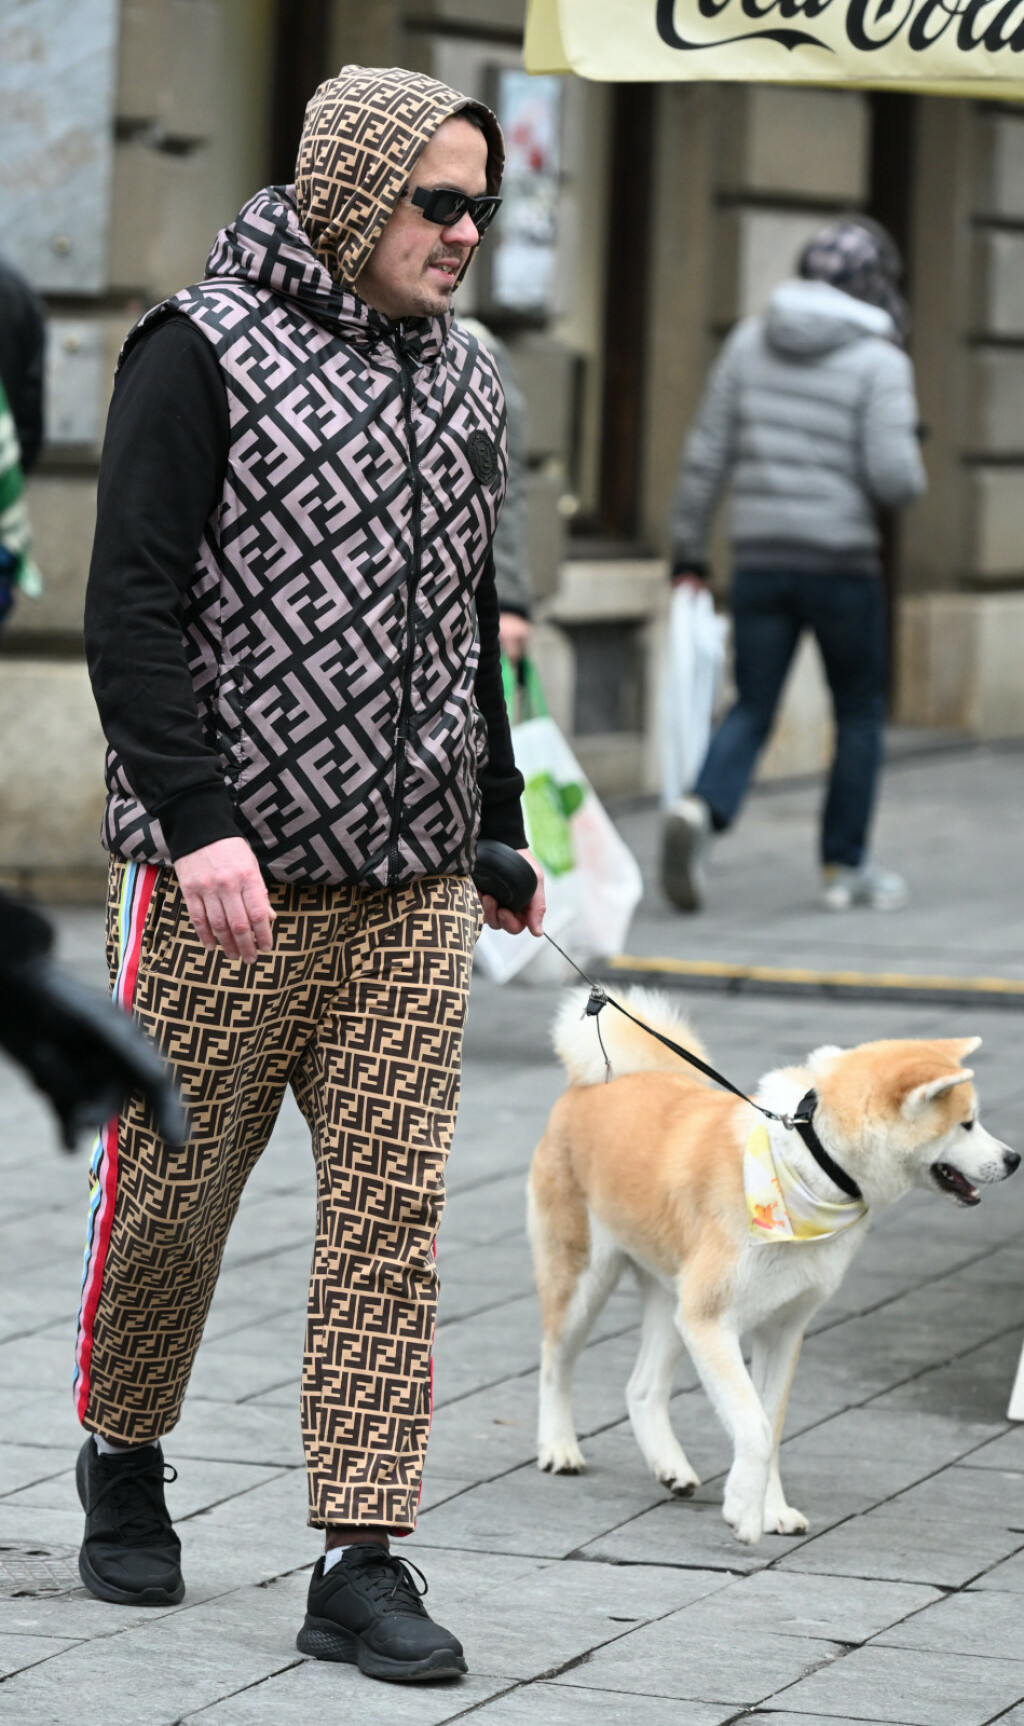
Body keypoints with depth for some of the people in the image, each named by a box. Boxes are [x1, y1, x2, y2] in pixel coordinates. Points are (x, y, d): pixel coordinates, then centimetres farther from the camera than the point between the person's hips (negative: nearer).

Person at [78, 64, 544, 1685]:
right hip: (227, 876, -5)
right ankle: (122, 1457, 30)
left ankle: (359, 1559, 2)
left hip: (413, 884, 5)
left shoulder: (465, 382, 14)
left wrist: (499, 828, 23)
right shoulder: (203, 353, -5)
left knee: (393, 1208, -1)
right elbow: (133, 608, -11)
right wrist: (196, 822, -20)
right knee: (170, 1188, 5)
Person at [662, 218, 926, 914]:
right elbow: (893, 474, -16)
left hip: (759, 561, 4)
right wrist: (912, 476, 8)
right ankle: (845, 866, 15)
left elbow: (706, 454, 7)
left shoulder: (750, 341, 6)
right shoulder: (880, 362, -8)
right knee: (860, 714, 13)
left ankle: (701, 810, -21)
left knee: (752, 709, 6)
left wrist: (688, 550, 14)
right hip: (842, 557, -4)